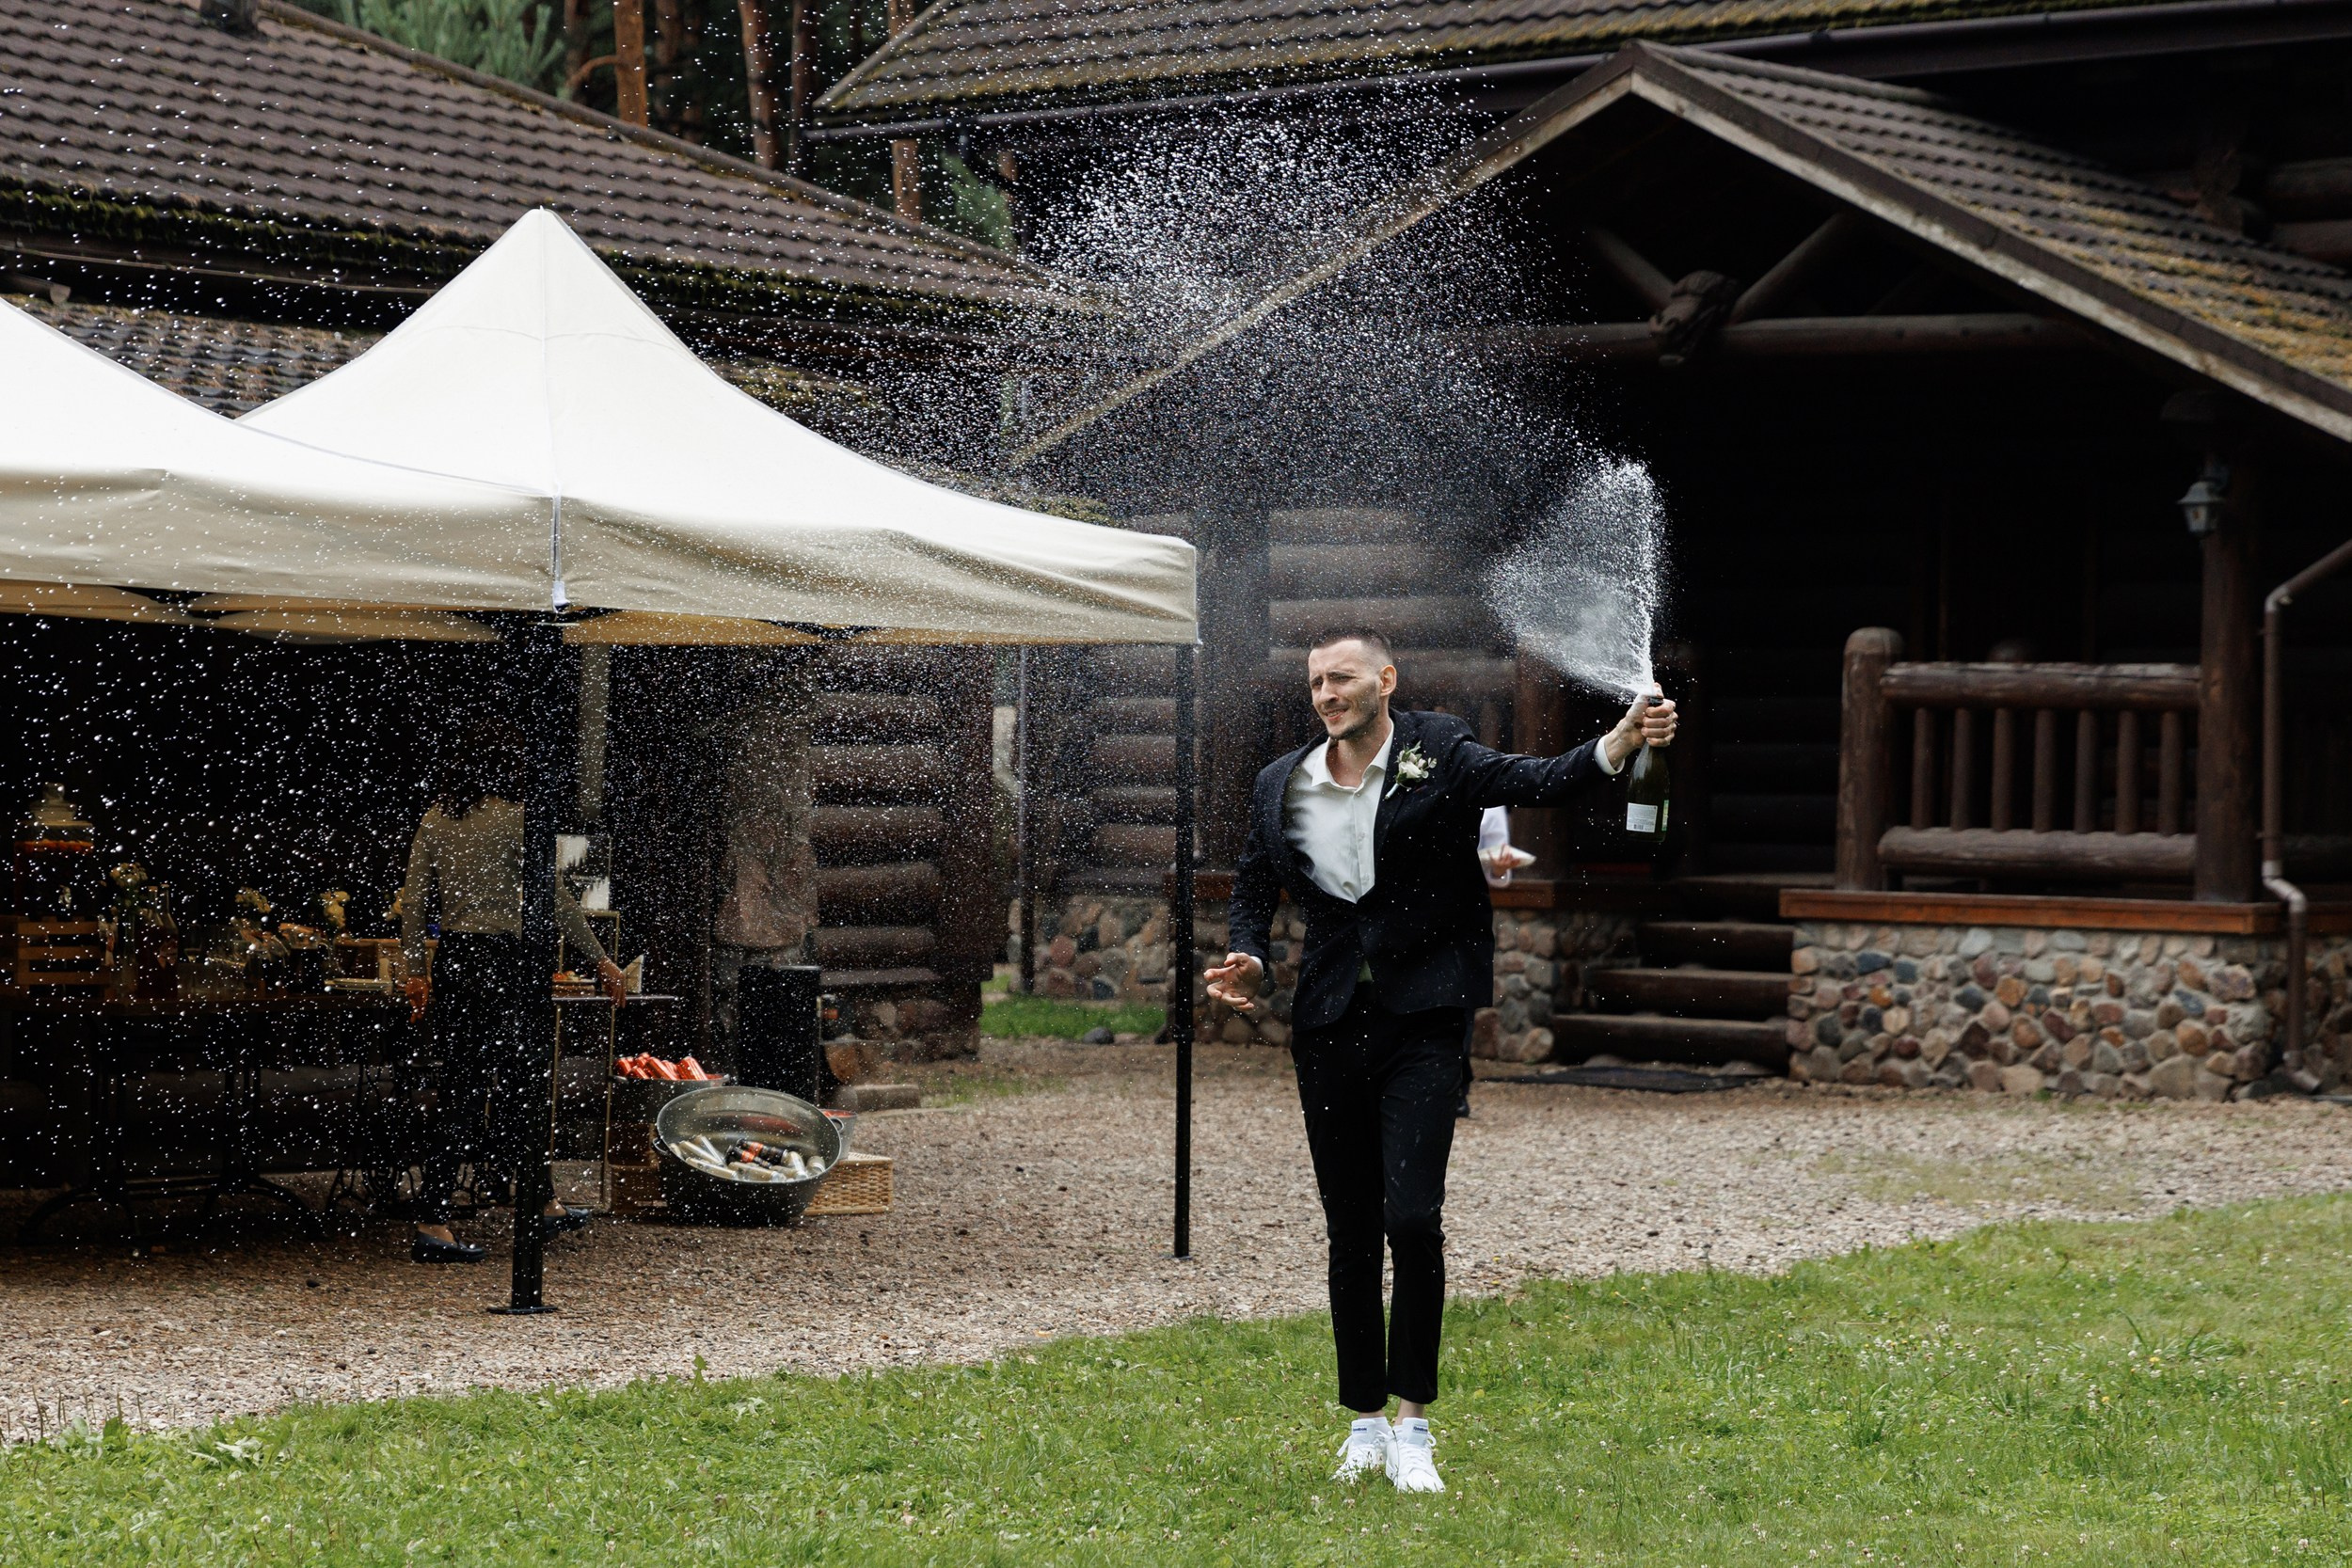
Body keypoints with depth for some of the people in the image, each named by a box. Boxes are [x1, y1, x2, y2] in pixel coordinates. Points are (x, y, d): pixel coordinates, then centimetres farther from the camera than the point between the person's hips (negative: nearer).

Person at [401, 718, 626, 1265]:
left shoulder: (435, 818, 7)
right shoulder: (514, 818, -8)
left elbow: (414, 901, 6)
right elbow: (556, 899, -9)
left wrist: (415, 970, 12)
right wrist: (600, 959, -2)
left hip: (451, 959, 6)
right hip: (505, 958, -6)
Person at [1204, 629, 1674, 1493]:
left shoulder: (1438, 756, -3)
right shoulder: (1281, 785, 7)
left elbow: (1537, 781, -16)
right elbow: (1253, 887, 18)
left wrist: (1623, 740, -33)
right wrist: (1246, 960, -1)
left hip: (1421, 1023, -3)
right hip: (1329, 1025, 3)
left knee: (1412, 1218, -13)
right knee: (1350, 1232, 8)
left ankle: (1413, 1425, -2)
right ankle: (1365, 1423, 20)